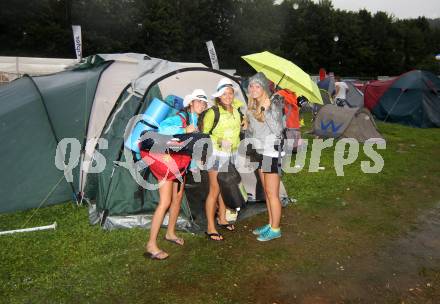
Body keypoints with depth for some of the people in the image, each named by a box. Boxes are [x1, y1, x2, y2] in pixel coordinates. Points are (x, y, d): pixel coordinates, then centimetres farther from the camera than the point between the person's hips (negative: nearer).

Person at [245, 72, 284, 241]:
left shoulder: (274, 104, -16)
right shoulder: (253, 106, 7)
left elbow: (278, 130, -25)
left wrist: (266, 110, -28)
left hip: (272, 152, -8)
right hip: (259, 151, 8)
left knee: (272, 194, 0)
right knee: (267, 192, 16)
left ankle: (275, 229, 14)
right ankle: (271, 224, 29)